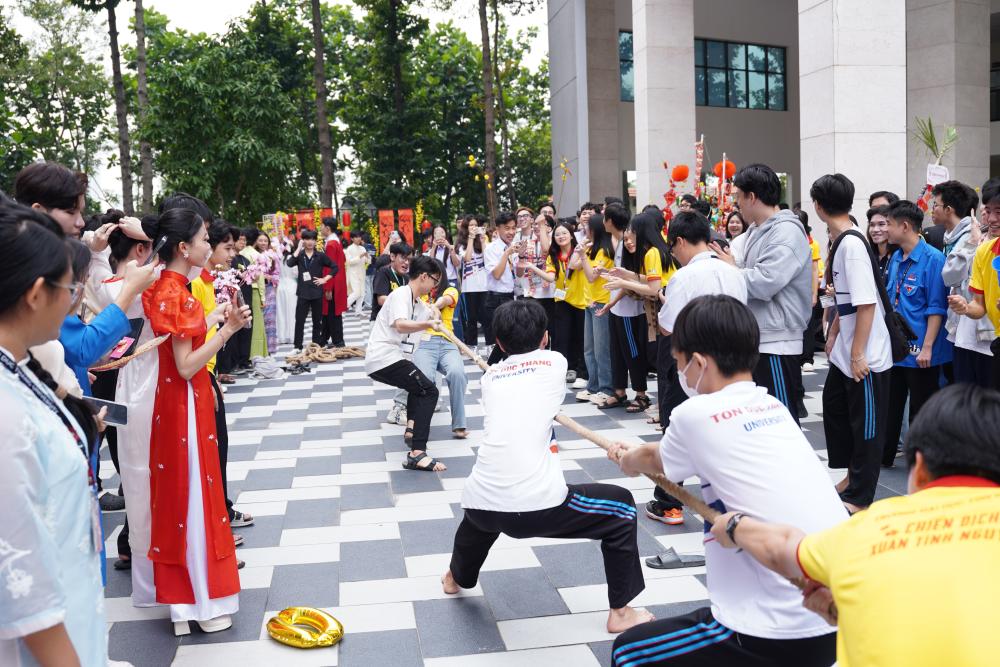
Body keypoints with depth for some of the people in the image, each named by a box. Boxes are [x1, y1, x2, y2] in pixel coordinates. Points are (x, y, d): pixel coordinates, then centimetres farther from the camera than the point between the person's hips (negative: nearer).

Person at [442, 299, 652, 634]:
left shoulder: (490, 377, 18)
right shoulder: (555, 362, 10)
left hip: (482, 504, 5)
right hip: (537, 505, -4)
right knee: (621, 506, 19)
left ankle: (456, 577, 65)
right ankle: (620, 612, 22)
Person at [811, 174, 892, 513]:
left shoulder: (852, 244, -21)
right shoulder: (839, 242, 7)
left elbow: (866, 303, -24)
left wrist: (858, 354, -21)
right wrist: (833, 335, 20)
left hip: (866, 356, -9)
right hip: (845, 351, 9)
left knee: (865, 422, 3)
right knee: (835, 409, 20)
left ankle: (860, 496, 14)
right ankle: (852, 476, 36)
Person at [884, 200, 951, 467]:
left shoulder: (932, 259, -15)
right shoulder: (895, 259, 8)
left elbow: (936, 308, -16)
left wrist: (927, 347, -19)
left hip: (920, 351, -7)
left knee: (920, 411, 5)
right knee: (890, 405, 16)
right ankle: (883, 456, 28)